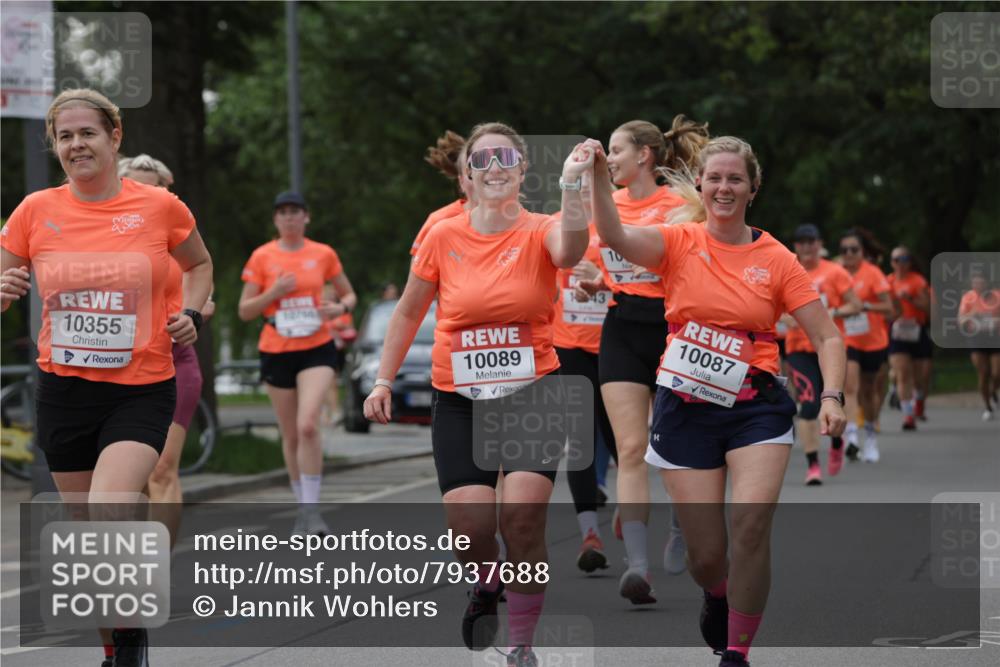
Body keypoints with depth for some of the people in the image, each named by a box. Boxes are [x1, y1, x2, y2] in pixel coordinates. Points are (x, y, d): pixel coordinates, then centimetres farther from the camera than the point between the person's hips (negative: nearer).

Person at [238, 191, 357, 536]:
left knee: (308, 426, -20)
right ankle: (303, 507, 23)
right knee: (290, 436, 7)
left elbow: (349, 295, 15)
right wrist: (274, 293, -14)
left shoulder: (323, 254, 3)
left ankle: (311, 508, -16)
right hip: (276, 353, 1)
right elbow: (244, 311, 2)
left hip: (317, 351, -1)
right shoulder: (262, 257, 1)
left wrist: (340, 307, -8)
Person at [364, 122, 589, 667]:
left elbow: (569, 250, -30)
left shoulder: (538, 232, -4)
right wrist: (384, 381, 10)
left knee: (523, 517, -16)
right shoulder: (444, 237, 0)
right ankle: (487, 586, 27)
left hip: (532, 393, -1)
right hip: (460, 401, 1)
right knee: (470, 526, -10)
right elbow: (408, 313, 13)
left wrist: (571, 187, -44)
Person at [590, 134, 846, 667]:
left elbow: (826, 336, 1)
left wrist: (832, 397, -15)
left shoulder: (776, 259, 0)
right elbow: (616, 238, -22)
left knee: (751, 526, -20)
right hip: (686, 408, 0)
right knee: (705, 553, 2)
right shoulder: (680, 242, -1)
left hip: (755, 408, 0)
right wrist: (599, 179, -38)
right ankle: (717, 596, 41)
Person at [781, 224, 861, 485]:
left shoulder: (834, 272, 0)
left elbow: (856, 306, 0)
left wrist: (830, 313, -16)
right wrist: (786, 318, -9)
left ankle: (837, 443, 38)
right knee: (808, 404, -12)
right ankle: (812, 464, -8)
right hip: (800, 347, 0)